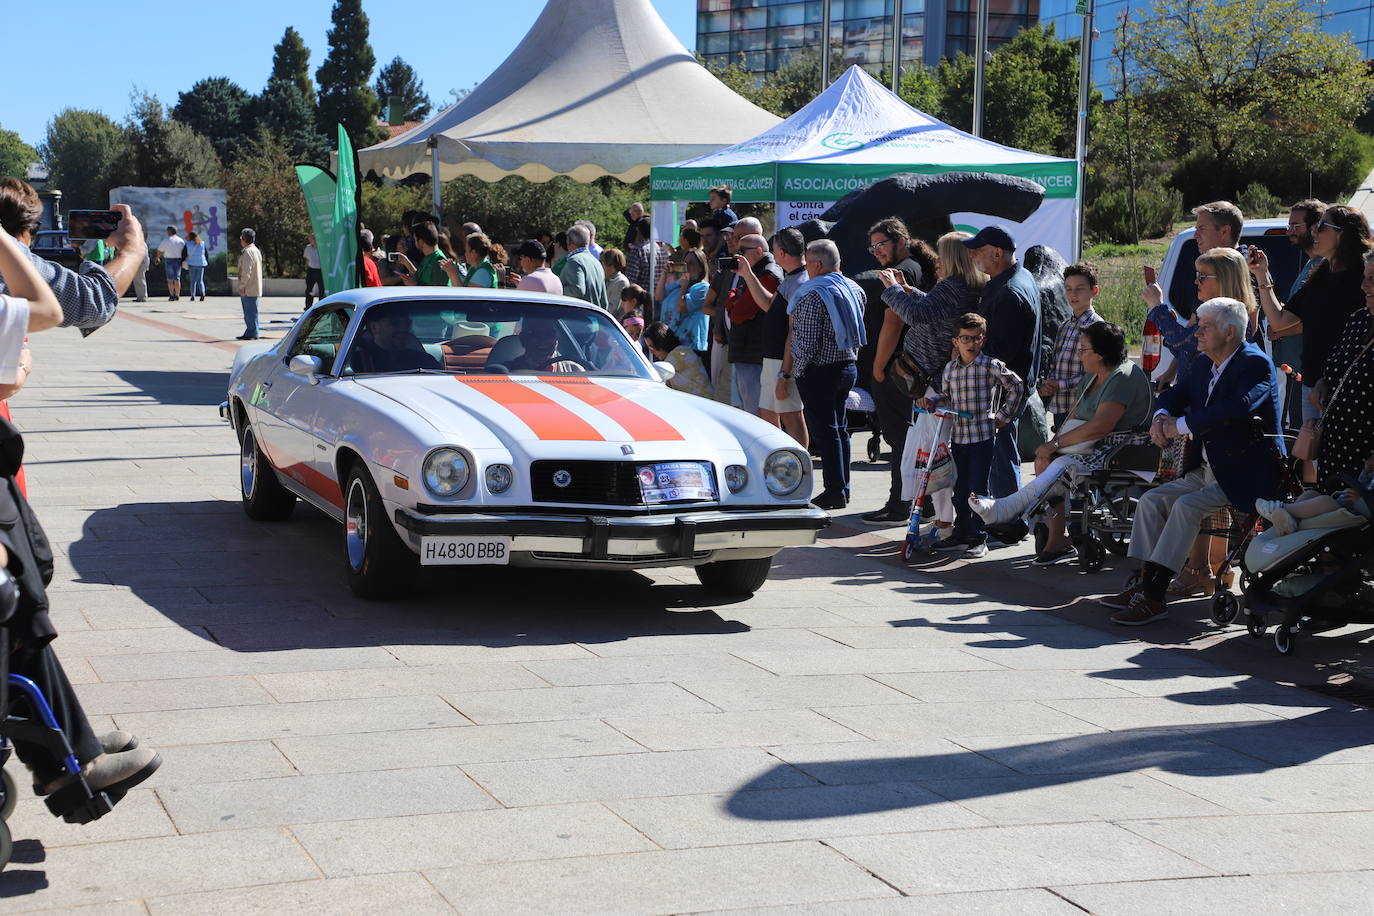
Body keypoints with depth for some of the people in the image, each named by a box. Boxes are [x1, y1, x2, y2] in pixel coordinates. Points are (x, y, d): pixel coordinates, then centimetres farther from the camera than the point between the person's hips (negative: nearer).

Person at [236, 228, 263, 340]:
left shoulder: (248, 252, -16)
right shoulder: (256, 250, 16)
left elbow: (246, 272, -20)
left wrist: (242, 287, -16)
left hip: (248, 289, -10)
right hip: (255, 288, 10)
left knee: (250, 312, -6)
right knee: (251, 312, 14)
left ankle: (252, 333, -4)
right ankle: (250, 333, 19)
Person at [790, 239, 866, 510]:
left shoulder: (813, 295, -18)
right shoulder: (854, 289, 8)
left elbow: (808, 341, -20)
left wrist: (798, 369, -8)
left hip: (819, 372, -8)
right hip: (848, 366, 8)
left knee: (824, 432, -3)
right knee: (840, 428, 15)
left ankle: (835, 492, -2)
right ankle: (843, 487, 21)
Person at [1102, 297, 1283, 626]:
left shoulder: (1255, 364, -15)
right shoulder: (1205, 364, 13)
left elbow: (1237, 408, -32)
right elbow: (1175, 395, 22)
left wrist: (1180, 425, -25)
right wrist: (1161, 417, -3)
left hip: (1245, 476, -9)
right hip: (1206, 471, 9)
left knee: (1187, 506, -26)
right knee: (1152, 500, -4)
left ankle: (1154, 597, -25)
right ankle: (1146, 584, -4)